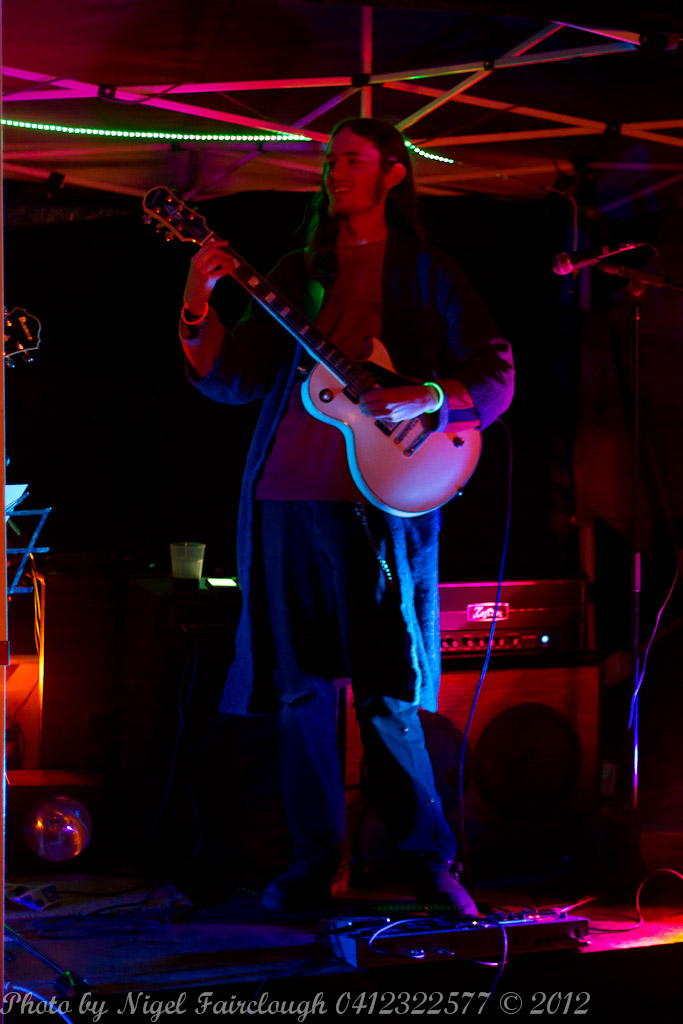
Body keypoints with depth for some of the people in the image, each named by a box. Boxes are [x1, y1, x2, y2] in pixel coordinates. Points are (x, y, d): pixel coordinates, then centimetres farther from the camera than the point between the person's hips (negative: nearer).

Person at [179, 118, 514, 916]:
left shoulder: (425, 275, 8)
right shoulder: (298, 274, 17)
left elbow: (495, 378, 3)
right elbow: (231, 380, 11)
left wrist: (424, 398, -14)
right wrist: (199, 306, -4)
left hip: (379, 500, -4)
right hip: (286, 496, 4)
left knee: (385, 698, -6)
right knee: (302, 690, 5)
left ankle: (428, 861, 7)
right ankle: (313, 863, 14)